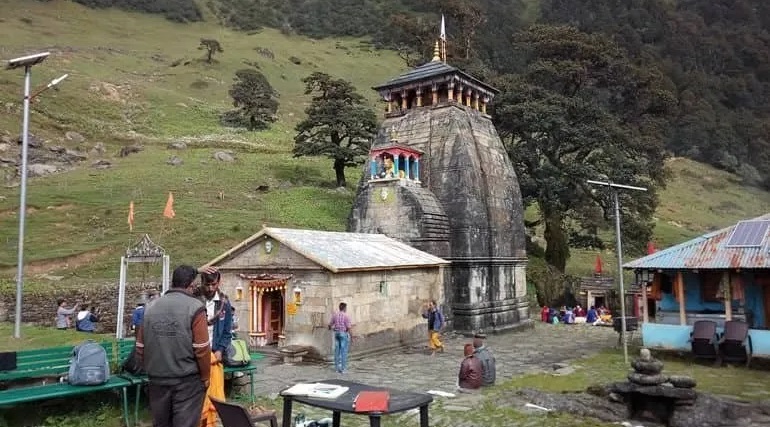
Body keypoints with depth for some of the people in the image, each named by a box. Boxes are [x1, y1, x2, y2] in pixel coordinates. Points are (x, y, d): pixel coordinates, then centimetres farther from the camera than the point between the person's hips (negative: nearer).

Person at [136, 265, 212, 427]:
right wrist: (205, 377, 0)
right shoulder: (194, 307, -12)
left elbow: (140, 347, 8)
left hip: (157, 379, 5)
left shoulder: (150, 307, 4)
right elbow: (202, 349, -14)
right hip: (187, 380, -5)